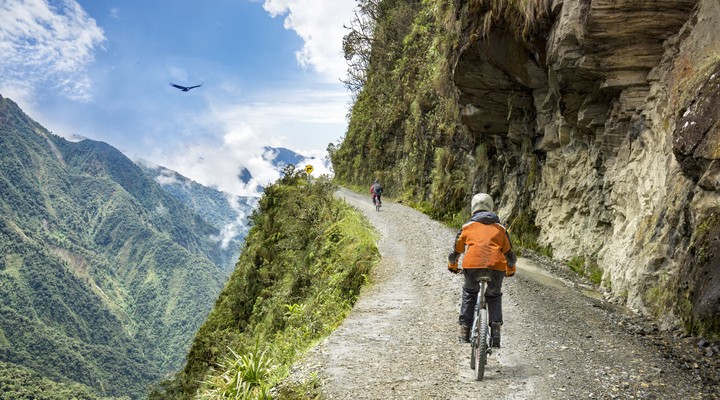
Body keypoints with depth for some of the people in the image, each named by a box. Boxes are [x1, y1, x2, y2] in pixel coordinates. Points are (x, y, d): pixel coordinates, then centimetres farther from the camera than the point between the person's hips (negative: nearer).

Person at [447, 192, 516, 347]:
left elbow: (456, 250, 27)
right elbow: (509, 254, 28)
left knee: (469, 292, 26)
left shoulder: (468, 226, 21)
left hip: (472, 265, -1)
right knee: (494, 296, 27)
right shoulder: (500, 228, 24)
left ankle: (465, 329, 19)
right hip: (496, 266, 1)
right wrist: (511, 270, 46)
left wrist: (452, 266, 46)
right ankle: (496, 327, 8)